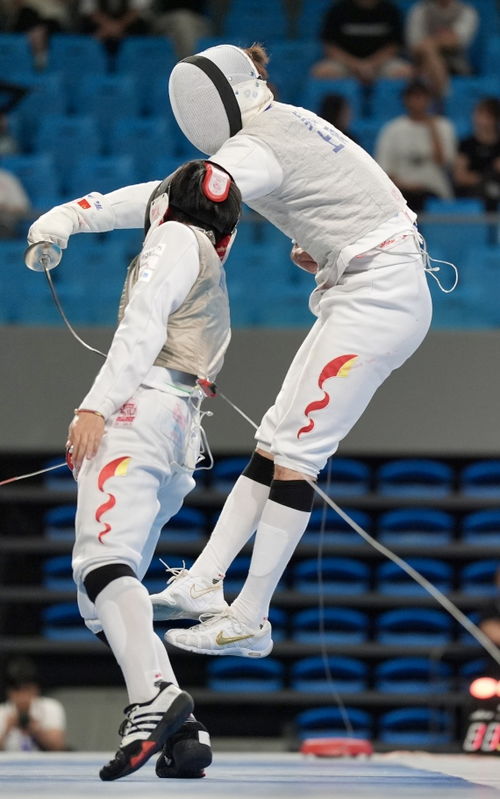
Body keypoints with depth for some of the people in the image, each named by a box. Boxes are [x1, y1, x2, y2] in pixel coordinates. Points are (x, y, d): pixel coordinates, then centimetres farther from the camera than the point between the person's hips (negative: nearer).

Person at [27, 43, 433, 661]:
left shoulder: (256, 150, -18)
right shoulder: (291, 124, 11)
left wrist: (75, 216, -44)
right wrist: (321, 248, 6)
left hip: (378, 298, -10)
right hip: (366, 291, 10)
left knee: (294, 450, -7)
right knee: (276, 441, 7)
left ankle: (249, 621, -3)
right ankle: (202, 584, 6)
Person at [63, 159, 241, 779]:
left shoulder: (175, 240, 7)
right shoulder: (214, 282, 34)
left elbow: (143, 326, -9)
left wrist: (96, 405, -18)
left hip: (138, 406, -9)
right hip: (182, 435, 9)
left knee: (103, 564, -25)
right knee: (100, 594, 8)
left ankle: (155, 698, -47)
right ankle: (178, 733, -6)